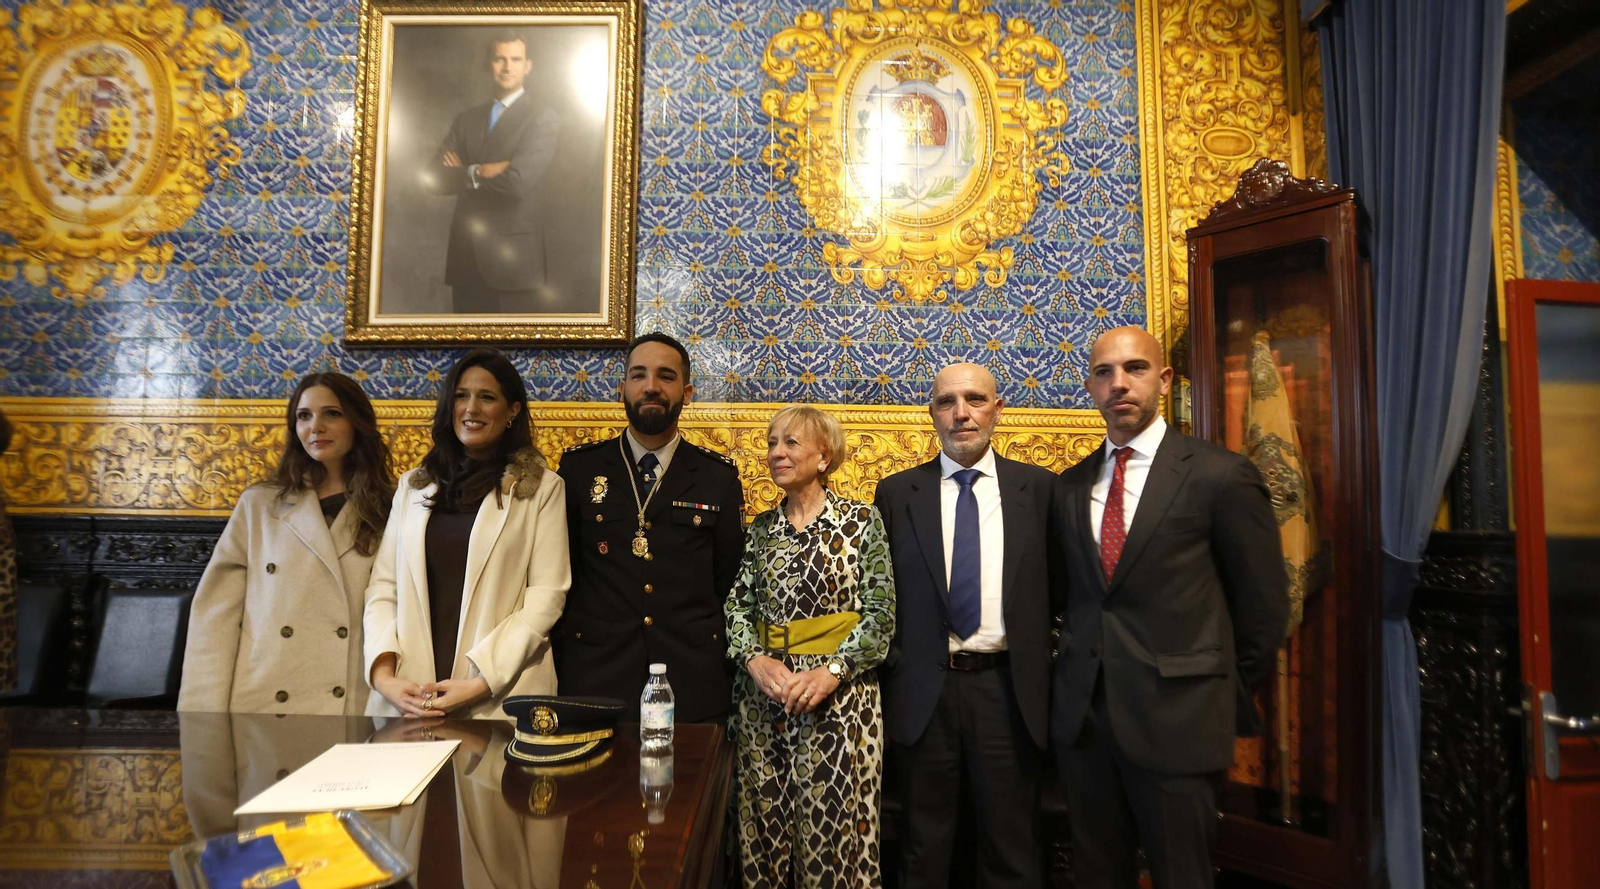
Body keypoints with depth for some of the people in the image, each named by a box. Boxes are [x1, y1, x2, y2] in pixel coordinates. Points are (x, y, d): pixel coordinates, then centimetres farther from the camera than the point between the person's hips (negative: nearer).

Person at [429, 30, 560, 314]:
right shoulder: (466, 119, 15)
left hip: (512, 254, -5)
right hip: (465, 254, 5)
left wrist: (466, 172, -2)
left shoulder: (542, 118, -2)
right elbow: (437, 177, 4)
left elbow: (517, 181, -16)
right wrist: (480, 172, -11)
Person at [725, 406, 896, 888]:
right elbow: (737, 606, 6)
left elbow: (881, 612, -7)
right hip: (763, 694, 4)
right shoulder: (761, 528, 8)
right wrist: (755, 658, -12)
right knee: (764, 822, 11)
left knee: (834, 824, 3)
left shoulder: (862, 520, -3)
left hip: (840, 694, -3)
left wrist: (832, 671, -18)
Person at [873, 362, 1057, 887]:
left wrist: (1051, 663, -1)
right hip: (923, 689, 1)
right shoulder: (897, 492, 2)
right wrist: (890, 663, -1)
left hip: (1007, 687, 0)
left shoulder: (1038, 487, 1)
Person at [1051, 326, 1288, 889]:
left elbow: (1262, 602, -2)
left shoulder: (1220, 476, -7)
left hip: (1177, 717, -4)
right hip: (1081, 714, 4)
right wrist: (1084, 661, 6)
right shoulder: (1070, 486, 7)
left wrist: (1230, 692, 4)